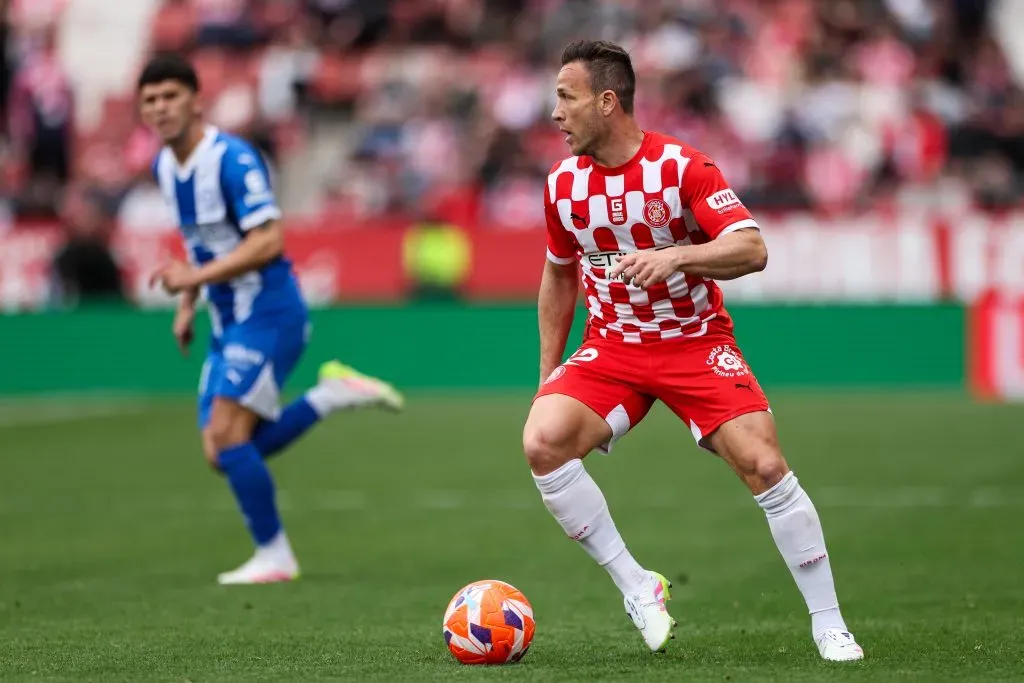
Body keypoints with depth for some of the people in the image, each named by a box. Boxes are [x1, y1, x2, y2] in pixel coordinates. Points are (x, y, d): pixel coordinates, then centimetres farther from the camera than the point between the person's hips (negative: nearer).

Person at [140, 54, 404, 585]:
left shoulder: (233, 159, -17)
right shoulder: (164, 167, 9)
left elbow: (268, 241, -24)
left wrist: (196, 276, -28)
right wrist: (187, 304, 15)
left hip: (268, 315, -9)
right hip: (227, 322, 9)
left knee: (227, 436, -16)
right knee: (223, 453, 4)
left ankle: (274, 556, -3)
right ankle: (331, 394, 15)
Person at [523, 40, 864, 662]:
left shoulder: (681, 167, -14)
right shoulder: (563, 183, 1)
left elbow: (752, 250, -22)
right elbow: (559, 278, 15)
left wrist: (675, 257, -37)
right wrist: (549, 372, 12)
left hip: (696, 342, -4)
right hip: (610, 348, 4)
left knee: (765, 466, -17)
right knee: (542, 441, -22)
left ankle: (829, 625, -3)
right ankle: (636, 586, -10)